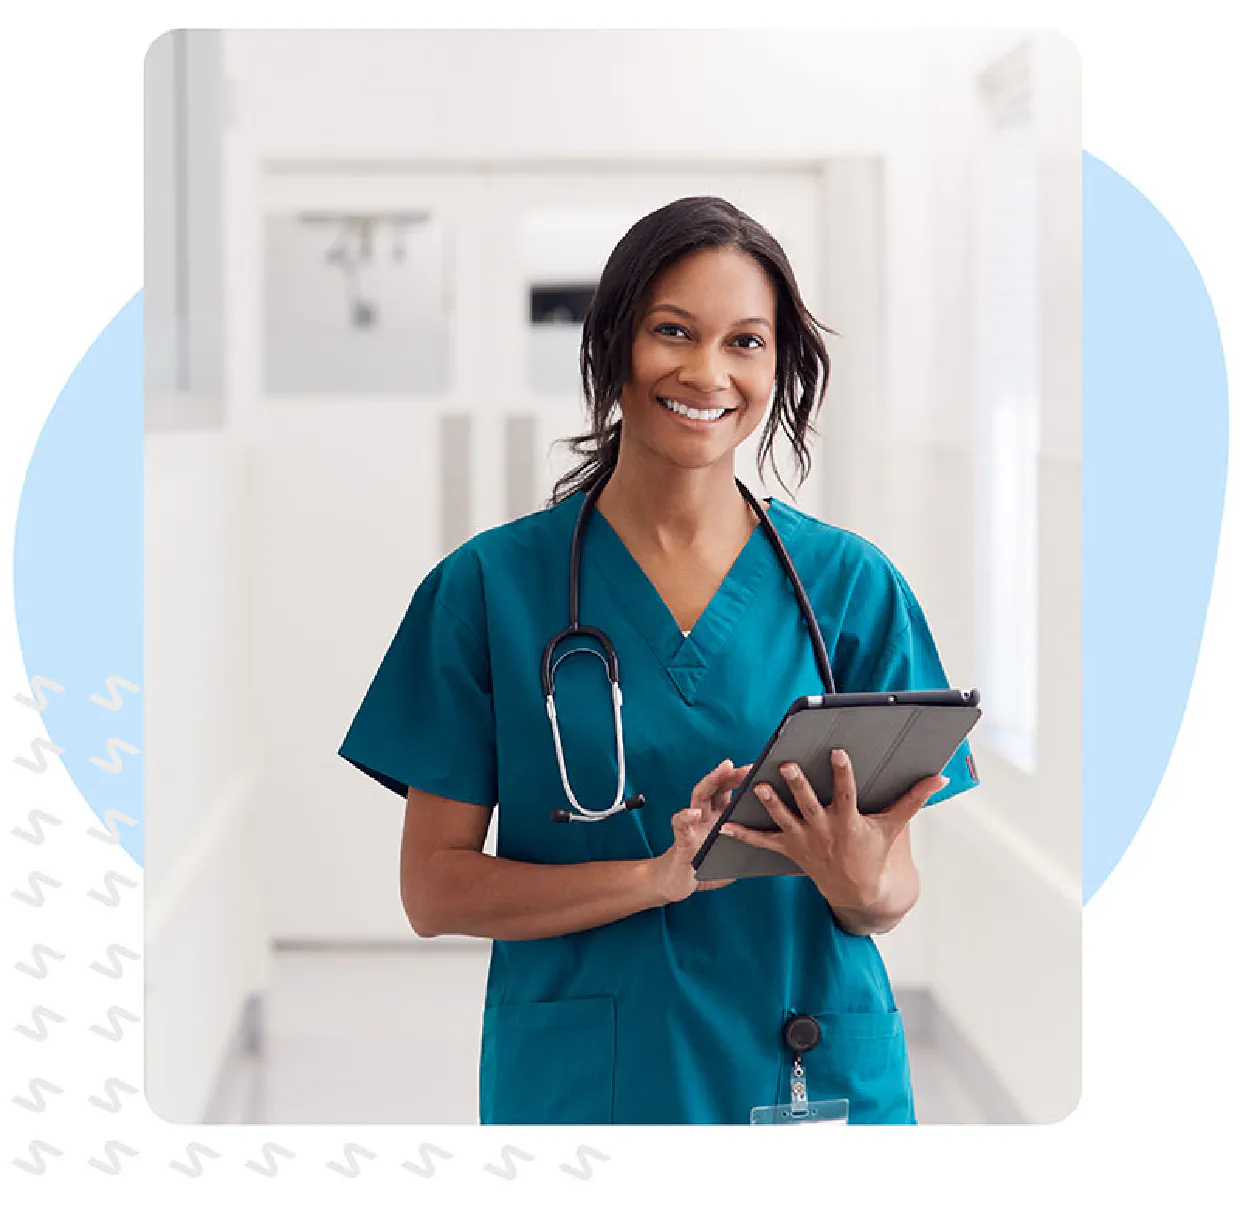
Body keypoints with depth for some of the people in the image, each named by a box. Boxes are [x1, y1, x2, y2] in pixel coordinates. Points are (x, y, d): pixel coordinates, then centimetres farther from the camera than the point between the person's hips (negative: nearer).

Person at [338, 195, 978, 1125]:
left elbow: (894, 894, 1)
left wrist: (860, 886, -22)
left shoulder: (852, 585, 1)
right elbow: (435, 889, -7)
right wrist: (664, 875, -20)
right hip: (580, 1080, -1)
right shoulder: (493, 583, -3)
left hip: (818, 1074, 1)